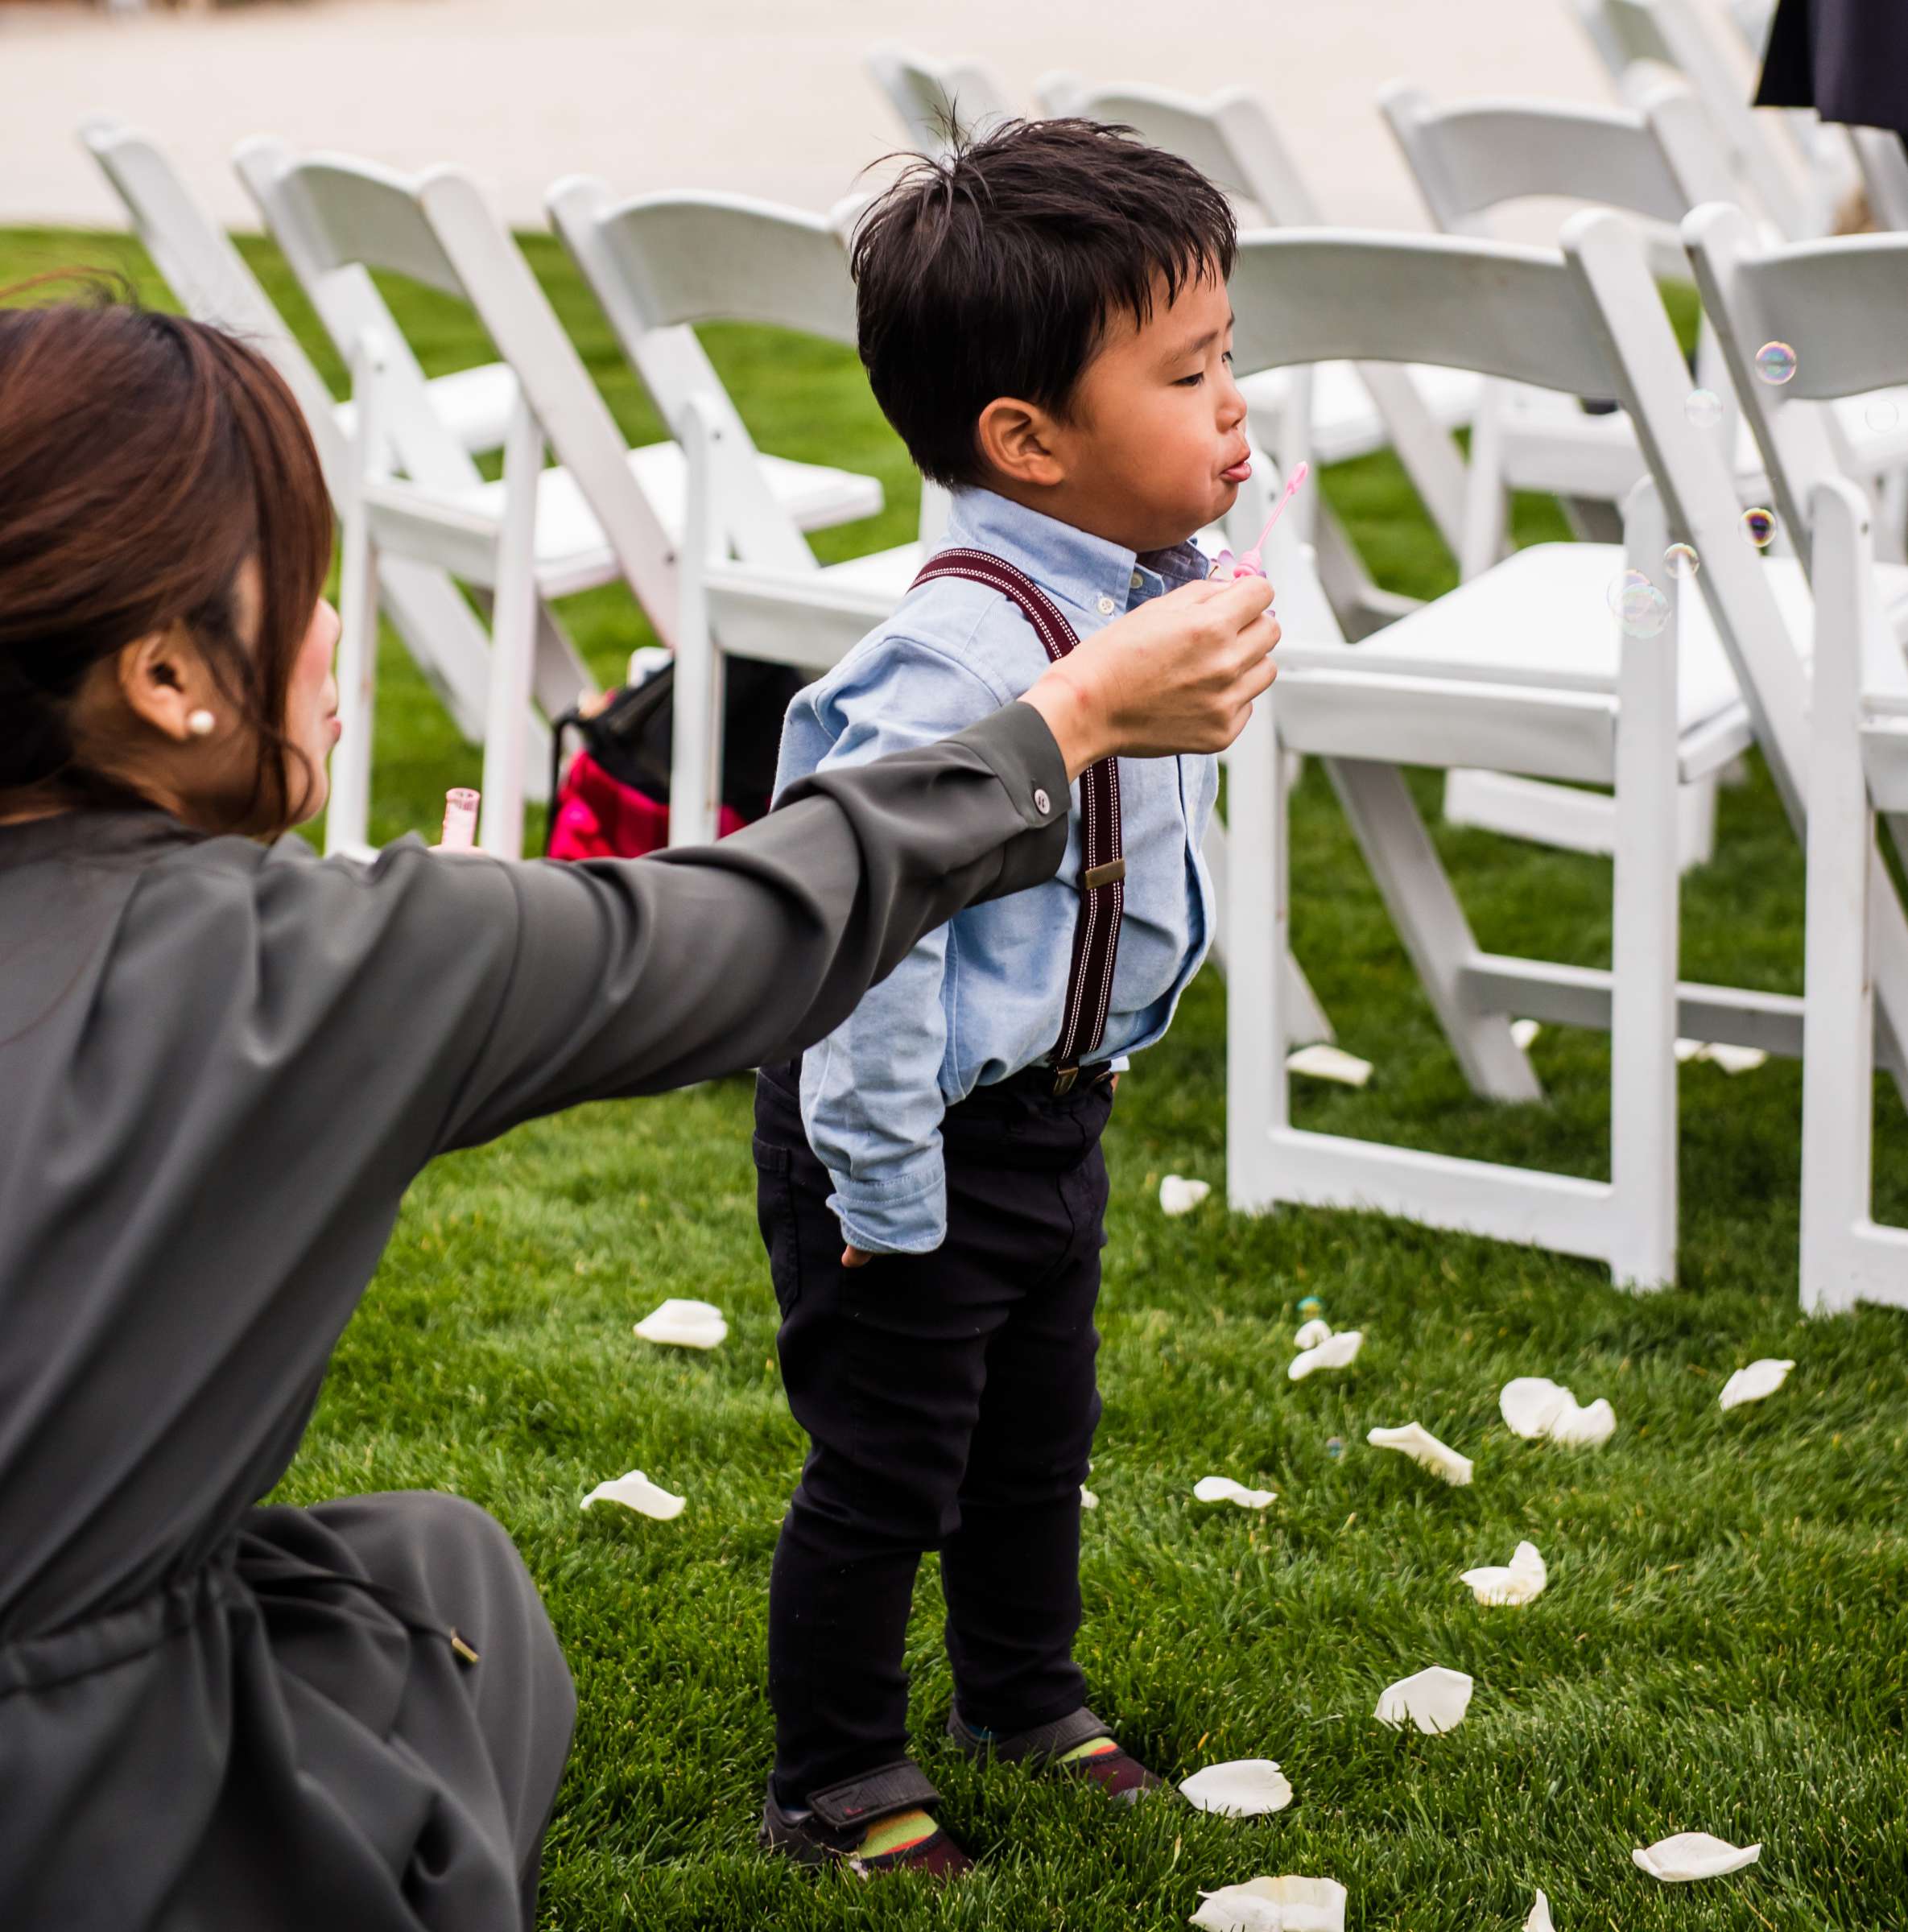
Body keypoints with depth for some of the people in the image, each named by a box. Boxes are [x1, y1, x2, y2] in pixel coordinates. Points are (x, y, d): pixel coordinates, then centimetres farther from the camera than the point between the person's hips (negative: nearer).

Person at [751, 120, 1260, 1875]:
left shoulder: (1152, 592, -3)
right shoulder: (963, 655, -32)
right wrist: (885, 1189, -24)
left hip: (1053, 1116, 9)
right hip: (926, 1139, -9)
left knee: (1037, 1437, 25)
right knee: (886, 1473, 8)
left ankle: (1025, 1701, 47)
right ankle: (835, 1784, 27)